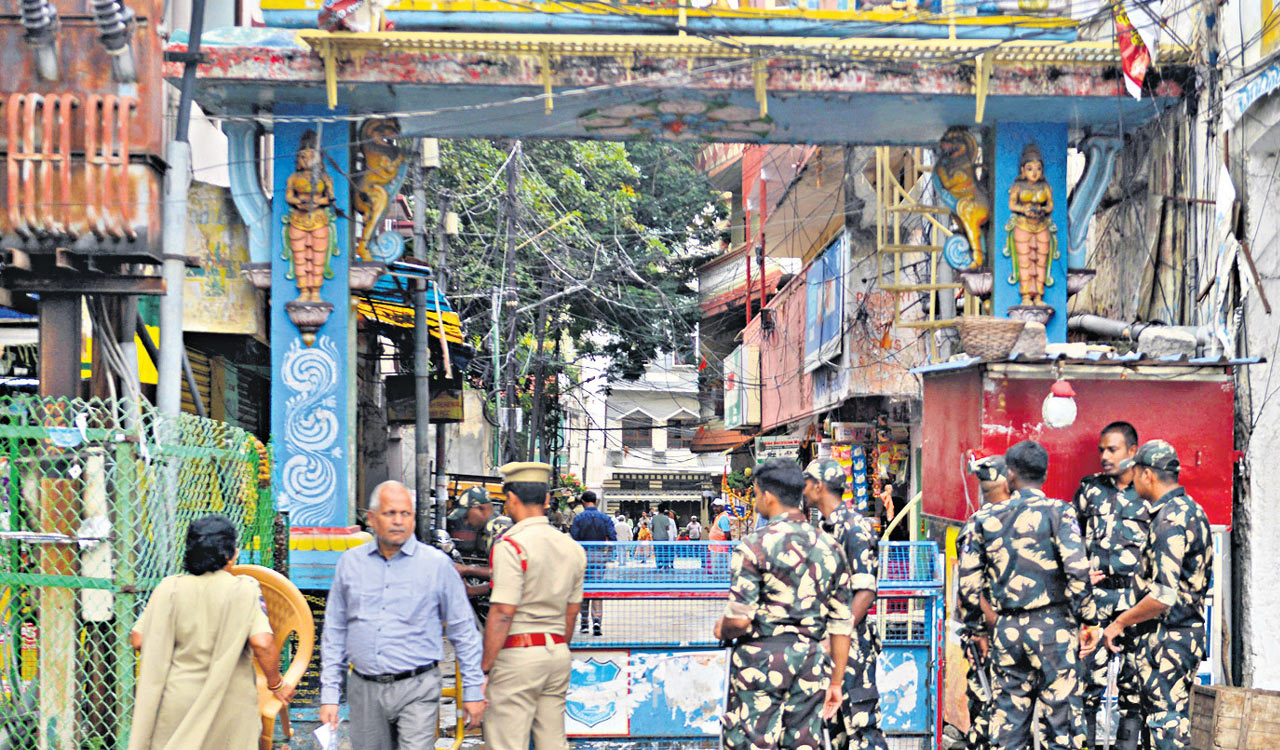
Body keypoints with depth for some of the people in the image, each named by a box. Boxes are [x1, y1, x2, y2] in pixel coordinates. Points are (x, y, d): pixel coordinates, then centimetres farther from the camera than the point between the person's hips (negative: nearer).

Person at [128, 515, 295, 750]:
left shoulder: (169, 588, -1)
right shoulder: (244, 590, -8)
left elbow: (138, 640, -1)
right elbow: (262, 644, -18)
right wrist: (276, 684, -2)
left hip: (177, 697, 2)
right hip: (229, 700, -2)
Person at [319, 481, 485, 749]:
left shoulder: (436, 563, 1)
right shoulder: (350, 563, 8)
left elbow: (464, 630, 5)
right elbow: (334, 633, 12)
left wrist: (473, 690, 3)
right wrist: (329, 694, 8)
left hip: (417, 689, -3)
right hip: (365, 691, 3)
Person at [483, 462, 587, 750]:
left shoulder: (511, 546, -12)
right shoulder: (572, 547, 11)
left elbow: (502, 613, -16)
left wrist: (485, 668, -13)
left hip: (518, 654, -7)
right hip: (558, 653, 7)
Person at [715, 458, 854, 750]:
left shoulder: (755, 545, -10)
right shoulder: (829, 547, 8)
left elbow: (739, 619, -15)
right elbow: (842, 624, 9)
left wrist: (722, 630, 7)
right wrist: (836, 682, 16)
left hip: (761, 659, -5)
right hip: (810, 660, 5)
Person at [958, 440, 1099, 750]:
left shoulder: (986, 518, 7)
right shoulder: (1058, 512, -4)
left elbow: (969, 581, 9)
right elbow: (1077, 570, -14)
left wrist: (977, 629, 19)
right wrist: (1089, 620, -5)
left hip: (1007, 630, 3)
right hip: (1052, 625, -3)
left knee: (1007, 719, 9)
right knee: (1061, 714, 1)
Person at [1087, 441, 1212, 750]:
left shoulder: (1169, 521, -20)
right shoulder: (1192, 511, 12)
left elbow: (1163, 597, -26)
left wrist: (1119, 623, -14)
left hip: (1166, 640, -10)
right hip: (1188, 633, 10)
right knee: (1174, 721, 14)